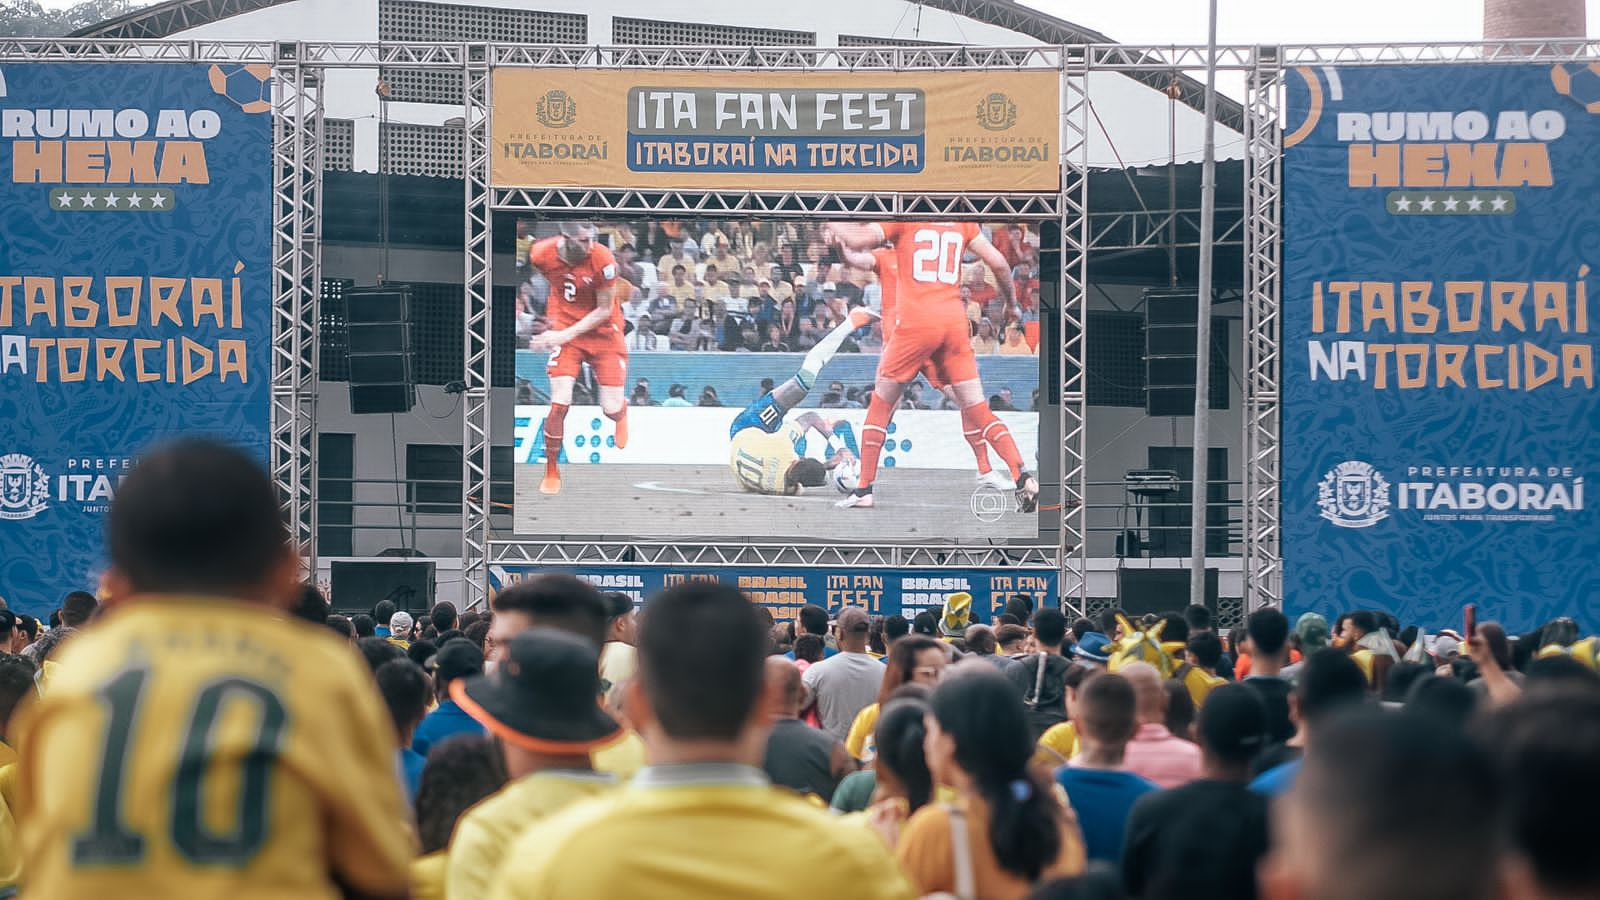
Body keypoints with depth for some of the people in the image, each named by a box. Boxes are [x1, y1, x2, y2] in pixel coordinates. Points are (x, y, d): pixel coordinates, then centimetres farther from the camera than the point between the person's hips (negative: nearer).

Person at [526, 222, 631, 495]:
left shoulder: (602, 259, -24)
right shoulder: (541, 254, -15)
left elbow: (604, 310, -15)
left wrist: (565, 335, -22)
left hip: (604, 332, -1)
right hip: (563, 331, 1)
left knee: (611, 410, -2)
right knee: (559, 404, -13)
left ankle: (622, 412, 40)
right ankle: (551, 473, 5)